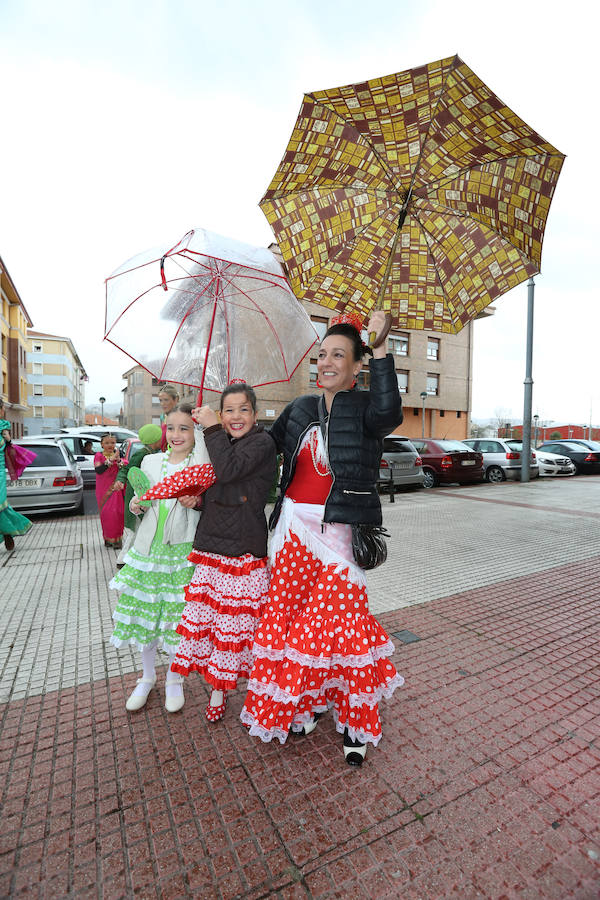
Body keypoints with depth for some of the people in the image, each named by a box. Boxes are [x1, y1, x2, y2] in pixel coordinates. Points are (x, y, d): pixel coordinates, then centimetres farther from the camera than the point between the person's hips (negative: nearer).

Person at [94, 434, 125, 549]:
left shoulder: (118, 454, 5)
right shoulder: (99, 456, -1)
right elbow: (98, 470, -18)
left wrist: (119, 461, -17)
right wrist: (111, 459, -23)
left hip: (116, 488, 1)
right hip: (103, 490, 0)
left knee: (116, 513, -8)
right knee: (105, 513, 3)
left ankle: (116, 539, 0)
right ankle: (108, 538, 18)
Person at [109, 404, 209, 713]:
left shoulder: (204, 466, -6)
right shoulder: (150, 461, 5)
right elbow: (143, 501, 16)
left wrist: (197, 501, -21)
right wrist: (136, 505, -5)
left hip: (182, 551, -3)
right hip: (148, 548, 4)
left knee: (178, 616, 6)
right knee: (144, 612, 13)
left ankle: (174, 679, 33)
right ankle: (147, 676, 39)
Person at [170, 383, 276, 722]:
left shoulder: (262, 442, -8)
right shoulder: (221, 444, 14)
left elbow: (229, 469, -25)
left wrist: (212, 428, -14)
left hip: (245, 552, -6)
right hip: (211, 548, 7)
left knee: (243, 622, 3)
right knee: (212, 619, 13)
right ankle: (218, 689, 34)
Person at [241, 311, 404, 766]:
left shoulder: (363, 407, -5)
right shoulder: (300, 408, 10)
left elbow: (388, 413, -30)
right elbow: (268, 446, 23)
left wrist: (381, 351, -27)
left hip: (338, 530, -5)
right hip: (294, 524, 5)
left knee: (341, 618, 0)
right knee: (291, 614, 13)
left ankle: (357, 720, 25)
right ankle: (309, 700, 37)